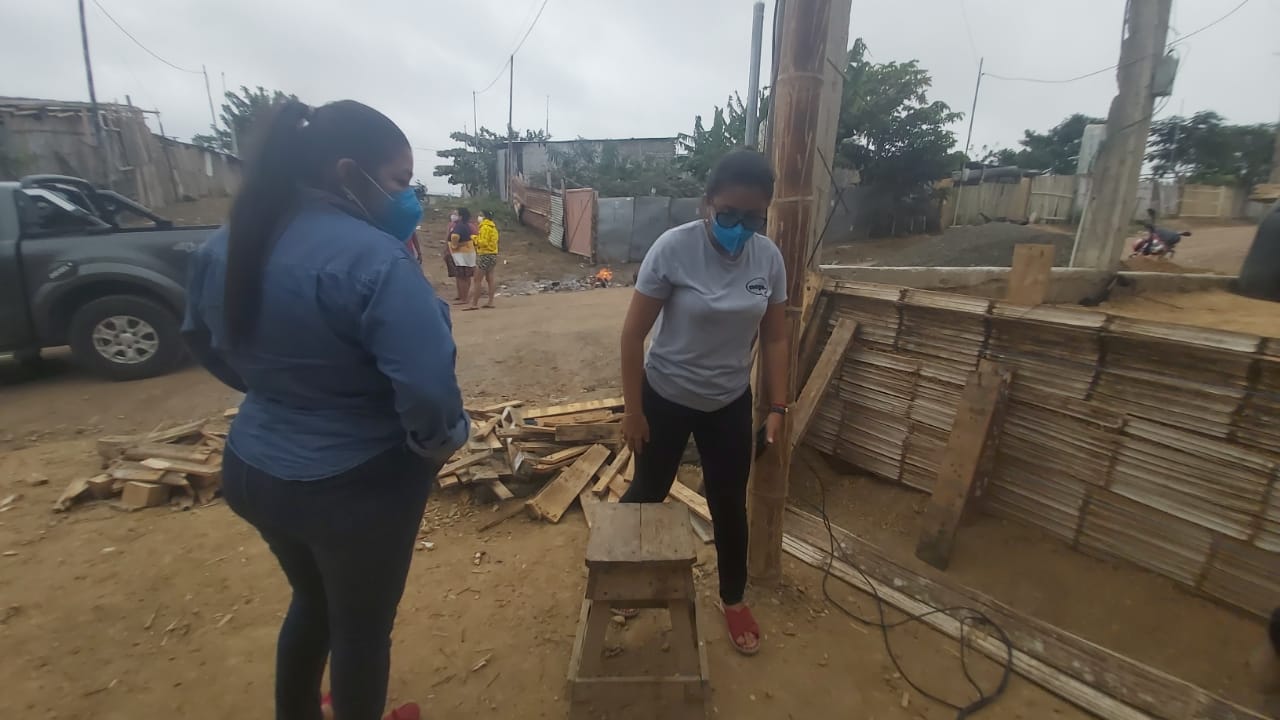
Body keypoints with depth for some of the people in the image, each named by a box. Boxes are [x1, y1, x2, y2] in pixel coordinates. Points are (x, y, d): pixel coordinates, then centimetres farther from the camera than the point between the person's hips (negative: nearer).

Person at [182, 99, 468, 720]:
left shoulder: (228, 243, 0)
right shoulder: (372, 256, -27)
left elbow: (202, 339, 15)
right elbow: (428, 386, -34)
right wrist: (438, 445, -14)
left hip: (253, 469, 8)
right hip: (358, 484, -7)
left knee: (313, 600, 32)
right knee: (363, 625, 20)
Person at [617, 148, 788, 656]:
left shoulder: (769, 258, -8)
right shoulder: (673, 248, -21)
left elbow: (774, 338, 2)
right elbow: (633, 334, -16)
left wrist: (778, 408, -1)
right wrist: (633, 411, -13)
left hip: (730, 404, 3)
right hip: (666, 398, -3)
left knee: (729, 505, 14)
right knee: (648, 492, 16)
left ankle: (733, 600, 39)